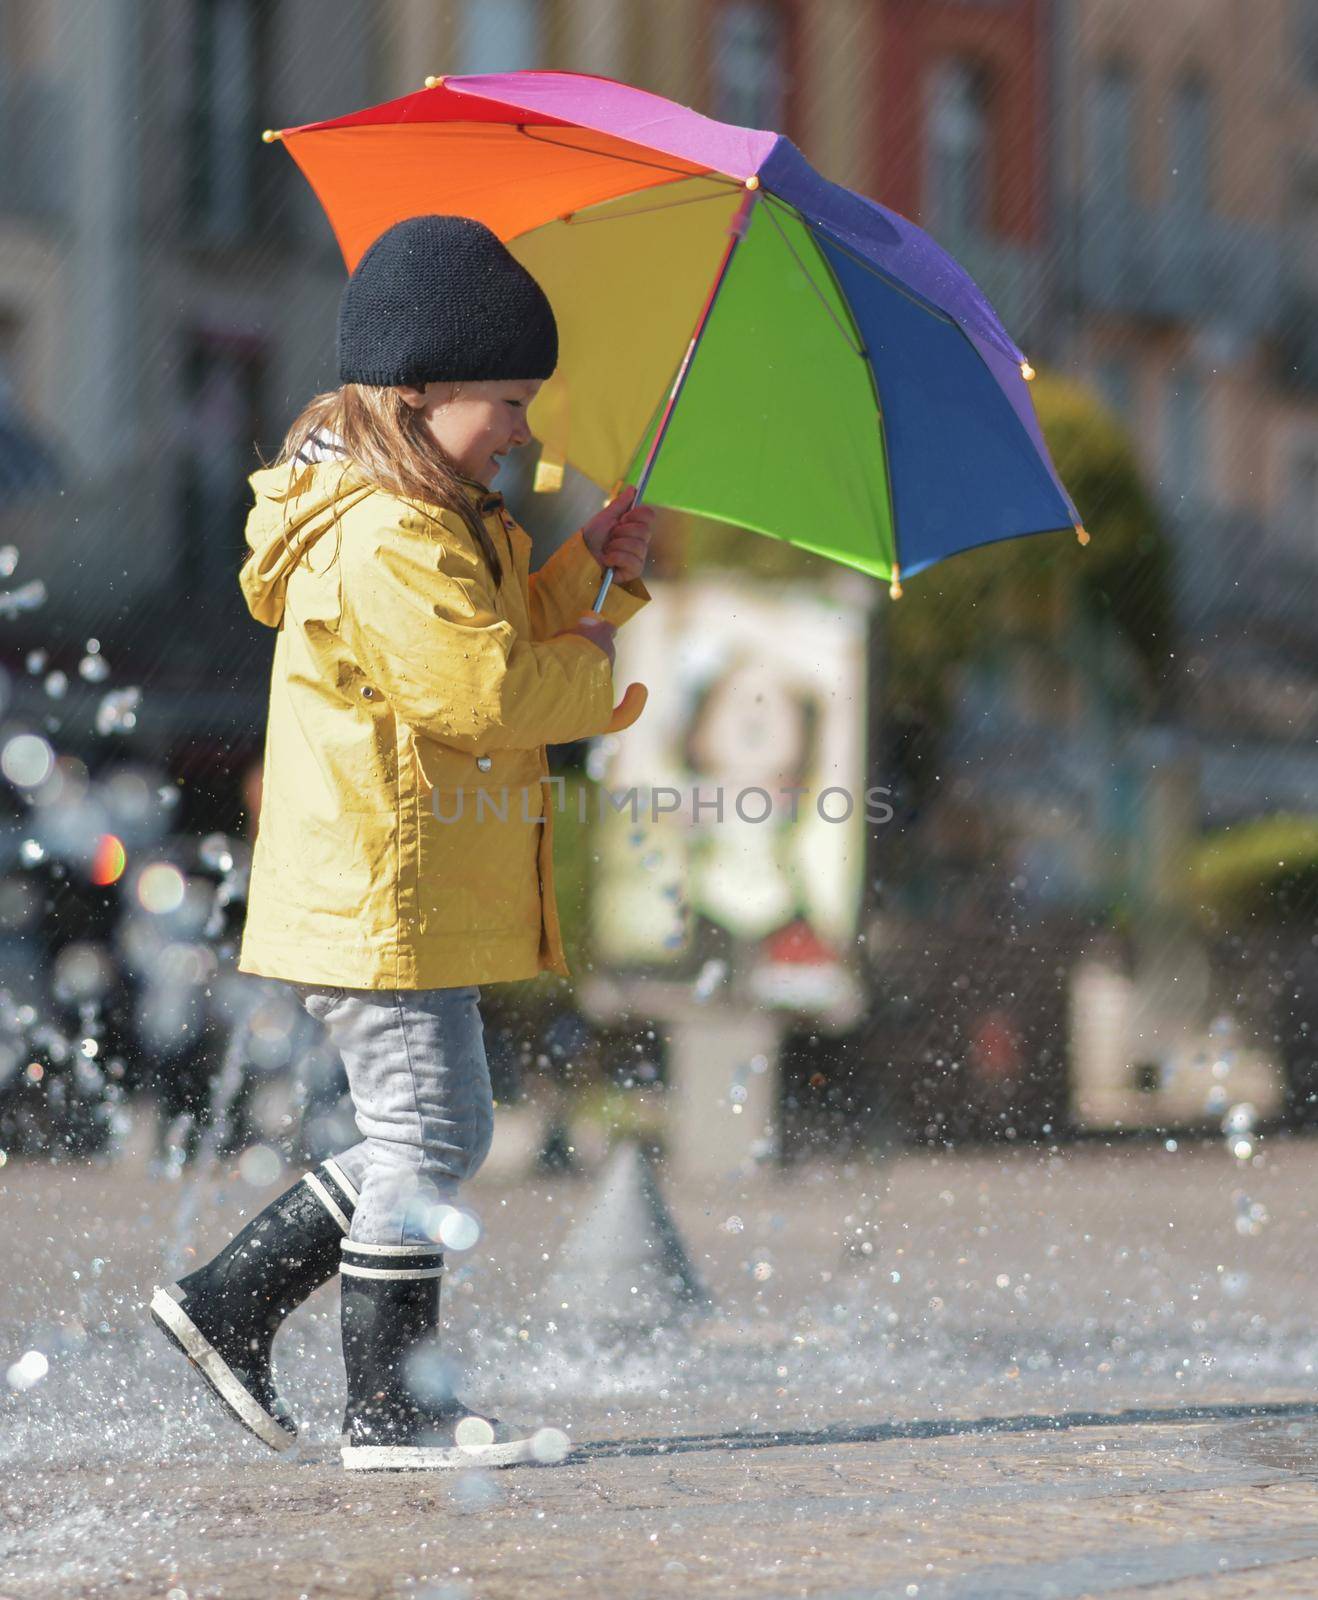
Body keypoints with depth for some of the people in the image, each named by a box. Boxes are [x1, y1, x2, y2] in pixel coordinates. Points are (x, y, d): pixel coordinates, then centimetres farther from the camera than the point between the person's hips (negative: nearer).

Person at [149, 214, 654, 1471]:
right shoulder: (383, 546, -19)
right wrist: (592, 665, -8)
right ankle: (391, 1407, 2)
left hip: (424, 894, 11)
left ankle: (229, 1302, 20)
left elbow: (521, 632, 22)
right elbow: (487, 693, -26)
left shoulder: (448, 521, 17)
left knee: (437, 1137, 15)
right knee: (425, 1136, -5)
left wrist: (593, 569, 6)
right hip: (385, 902, -11)